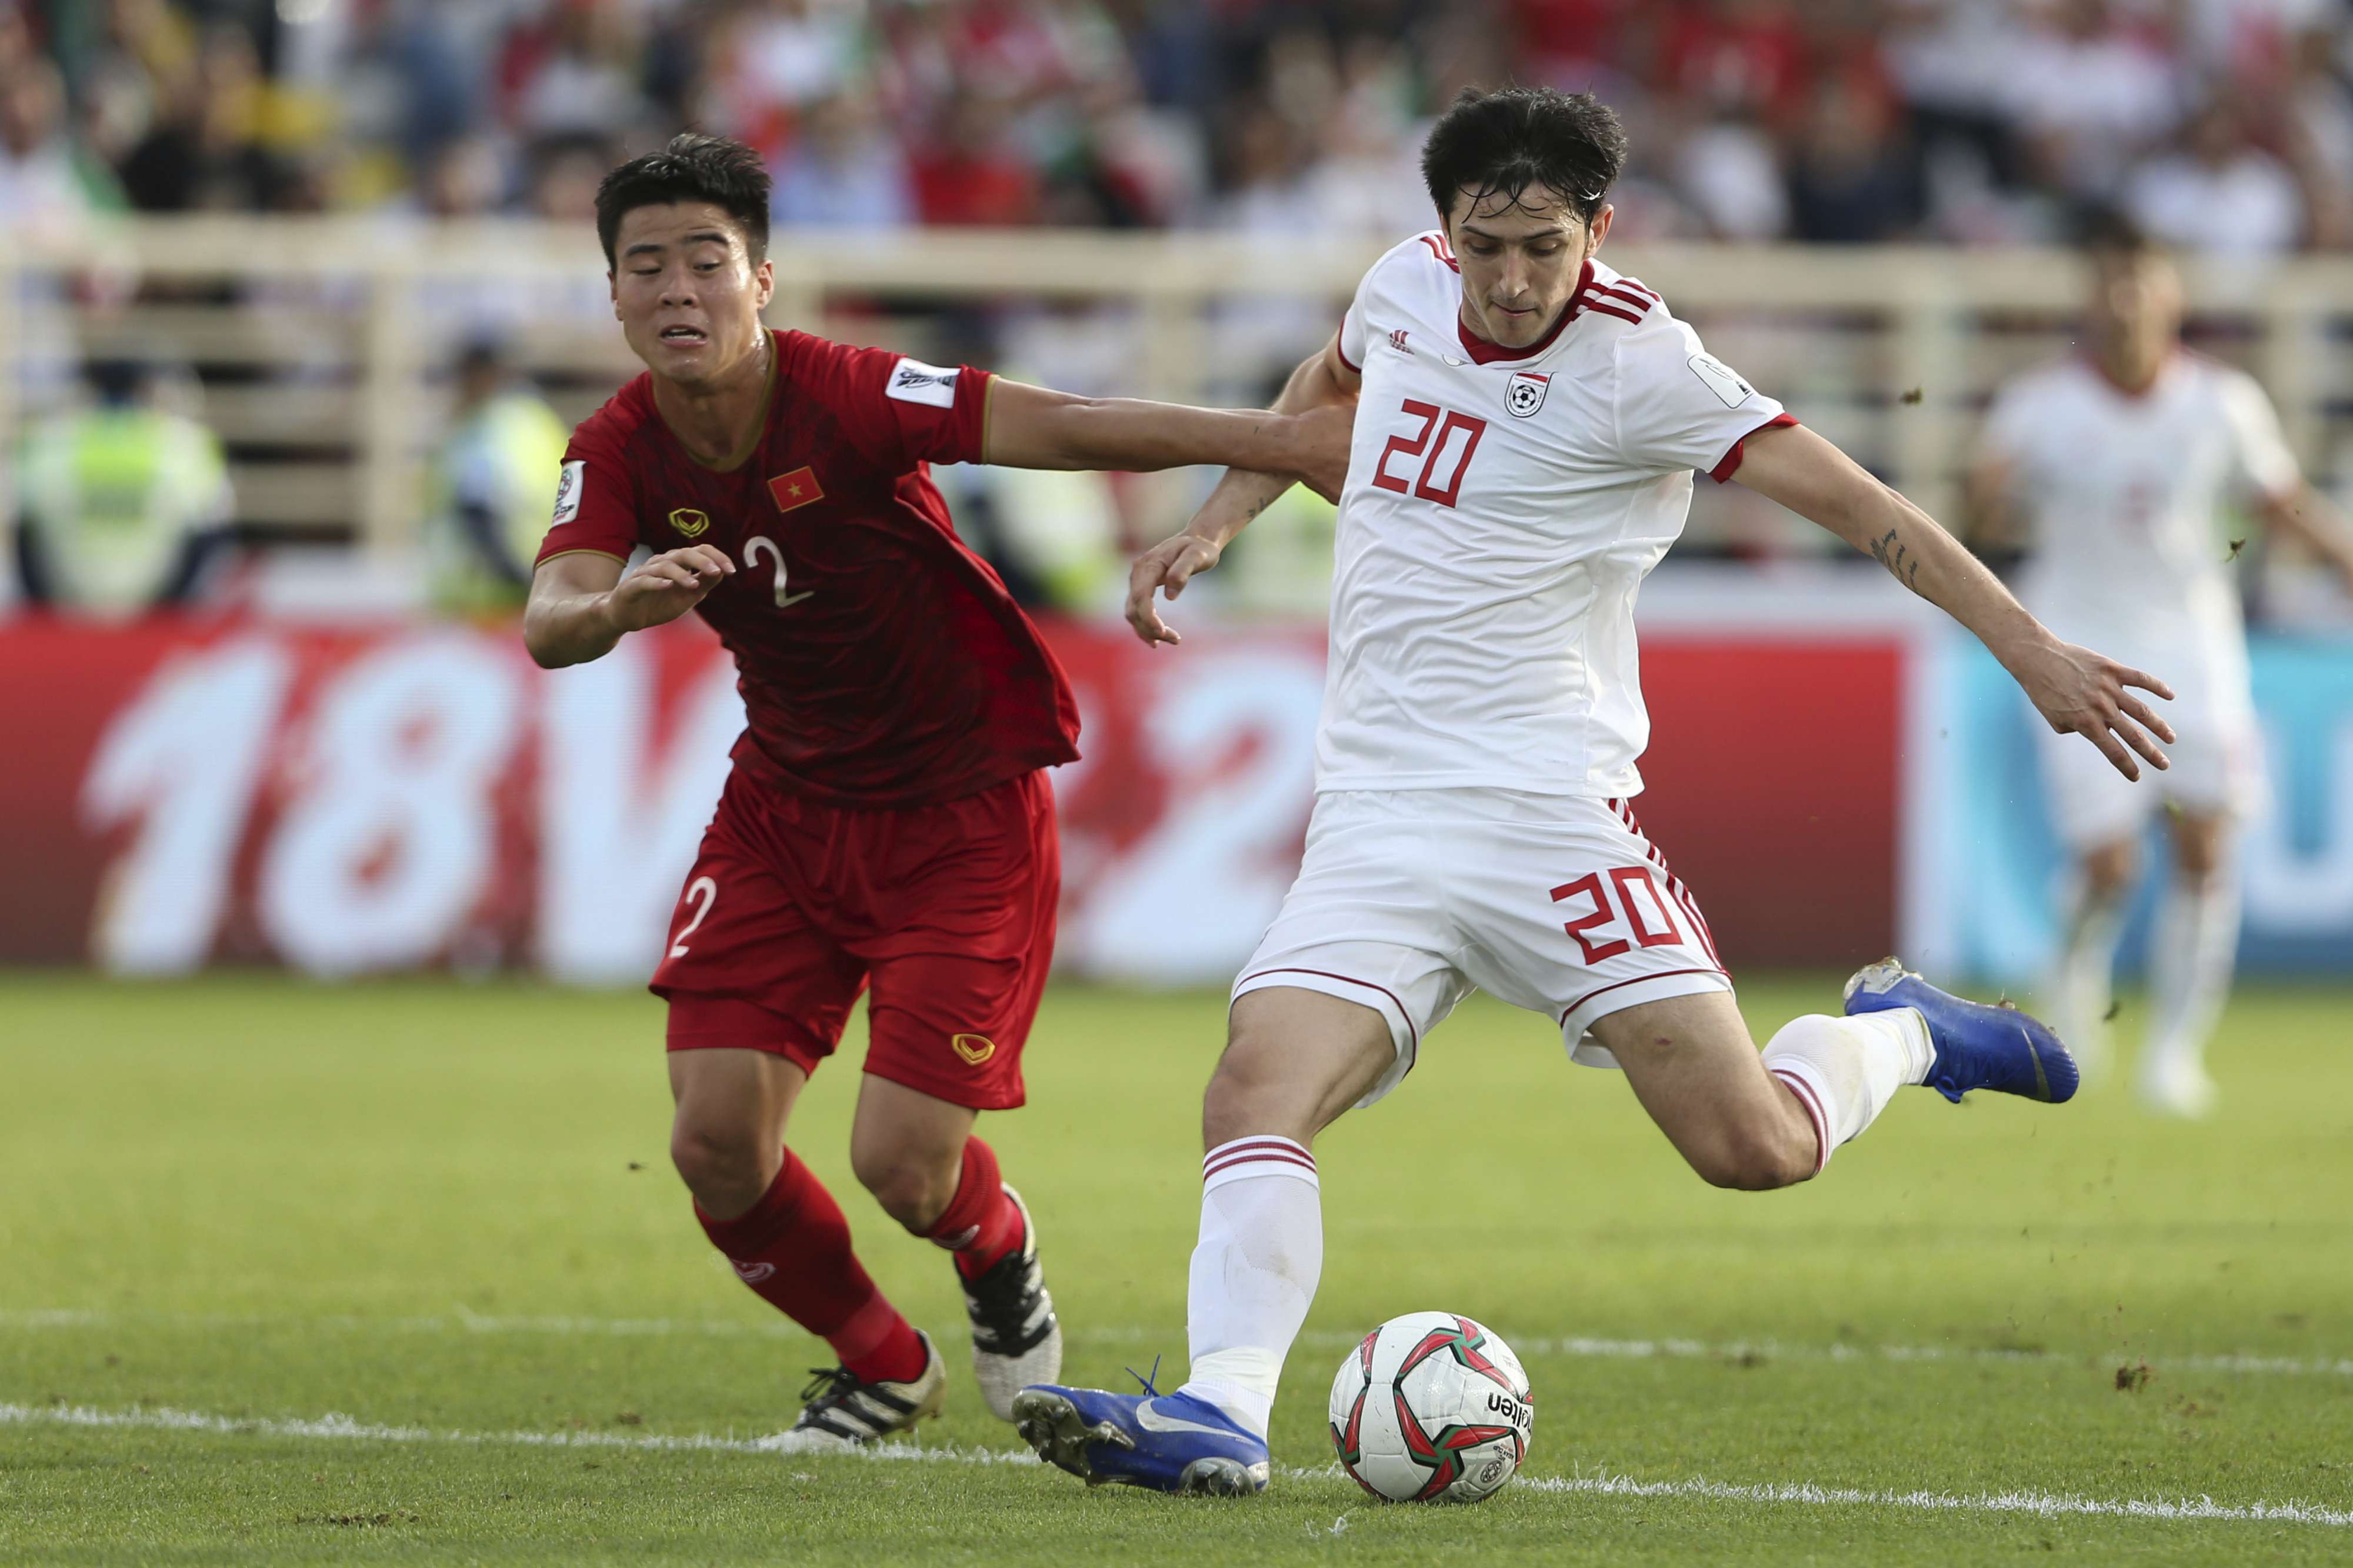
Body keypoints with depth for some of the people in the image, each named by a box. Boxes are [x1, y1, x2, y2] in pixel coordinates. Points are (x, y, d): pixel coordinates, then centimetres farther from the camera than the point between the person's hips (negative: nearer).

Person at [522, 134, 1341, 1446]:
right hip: (786, 808, 5)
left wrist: (1275, 442, -36)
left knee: (902, 1166, -12)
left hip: (963, 817, -4)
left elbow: (1060, 428, -27)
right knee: (718, 1148, -7)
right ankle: (883, 1366, 23)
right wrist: (621, 605, -49)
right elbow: (551, 623, -24)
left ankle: (997, 1248, 28)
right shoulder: (620, 453, -10)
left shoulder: (847, 398, -22)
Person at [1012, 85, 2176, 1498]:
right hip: (1374, 819, 4)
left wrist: (2030, 650, -15)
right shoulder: (1407, 285, 8)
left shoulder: (1637, 363, -9)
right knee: (1258, 1090, -20)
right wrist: (1213, 528, 26)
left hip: (1546, 805, -4)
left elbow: (1850, 498, -10)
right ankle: (1221, 1414, -28)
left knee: (1756, 1149, -11)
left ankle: (1901, 1034, 20)